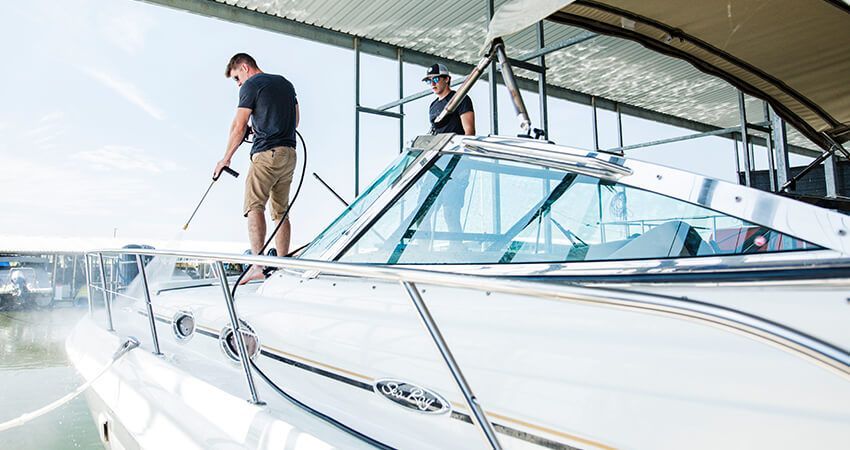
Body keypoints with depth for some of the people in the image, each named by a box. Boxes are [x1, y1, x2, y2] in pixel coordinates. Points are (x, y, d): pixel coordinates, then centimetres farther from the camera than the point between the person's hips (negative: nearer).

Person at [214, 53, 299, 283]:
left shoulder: (251, 85, 0)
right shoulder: (285, 83, 21)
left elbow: (239, 126, -3)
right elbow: (296, 119, 27)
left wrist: (226, 158, 4)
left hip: (266, 153, -7)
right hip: (290, 154, 7)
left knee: (254, 206, -13)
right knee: (281, 211, 8)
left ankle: (258, 264, -24)